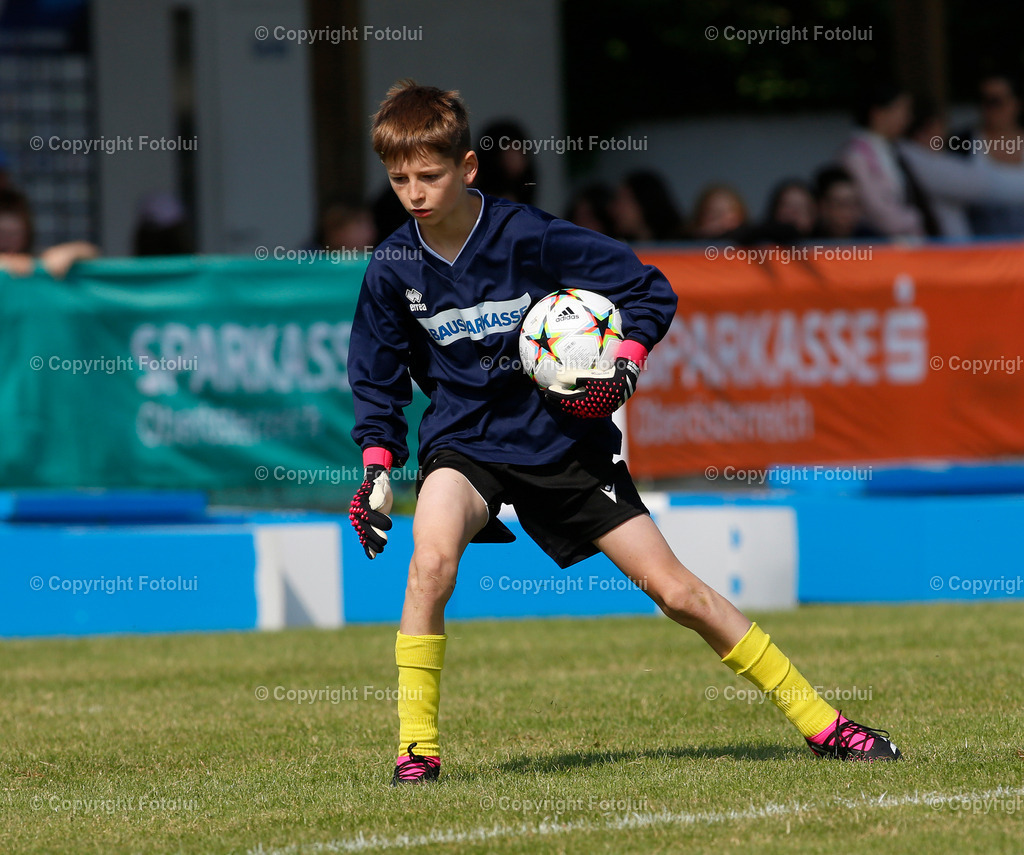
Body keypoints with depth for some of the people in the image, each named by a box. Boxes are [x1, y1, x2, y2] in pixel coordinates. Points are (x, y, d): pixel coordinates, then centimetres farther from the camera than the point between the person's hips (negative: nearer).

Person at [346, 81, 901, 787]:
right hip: (466, 443, 1)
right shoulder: (394, 270, -5)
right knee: (432, 558, -31)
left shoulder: (527, 237, -14)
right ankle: (417, 747, -19)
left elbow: (647, 289, -7)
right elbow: (378, 380, 11)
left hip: (561, 438, -1)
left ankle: (821, 722, 10)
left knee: (676, 590, -1)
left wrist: (627, 364, -22)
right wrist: (377, 468, 0)